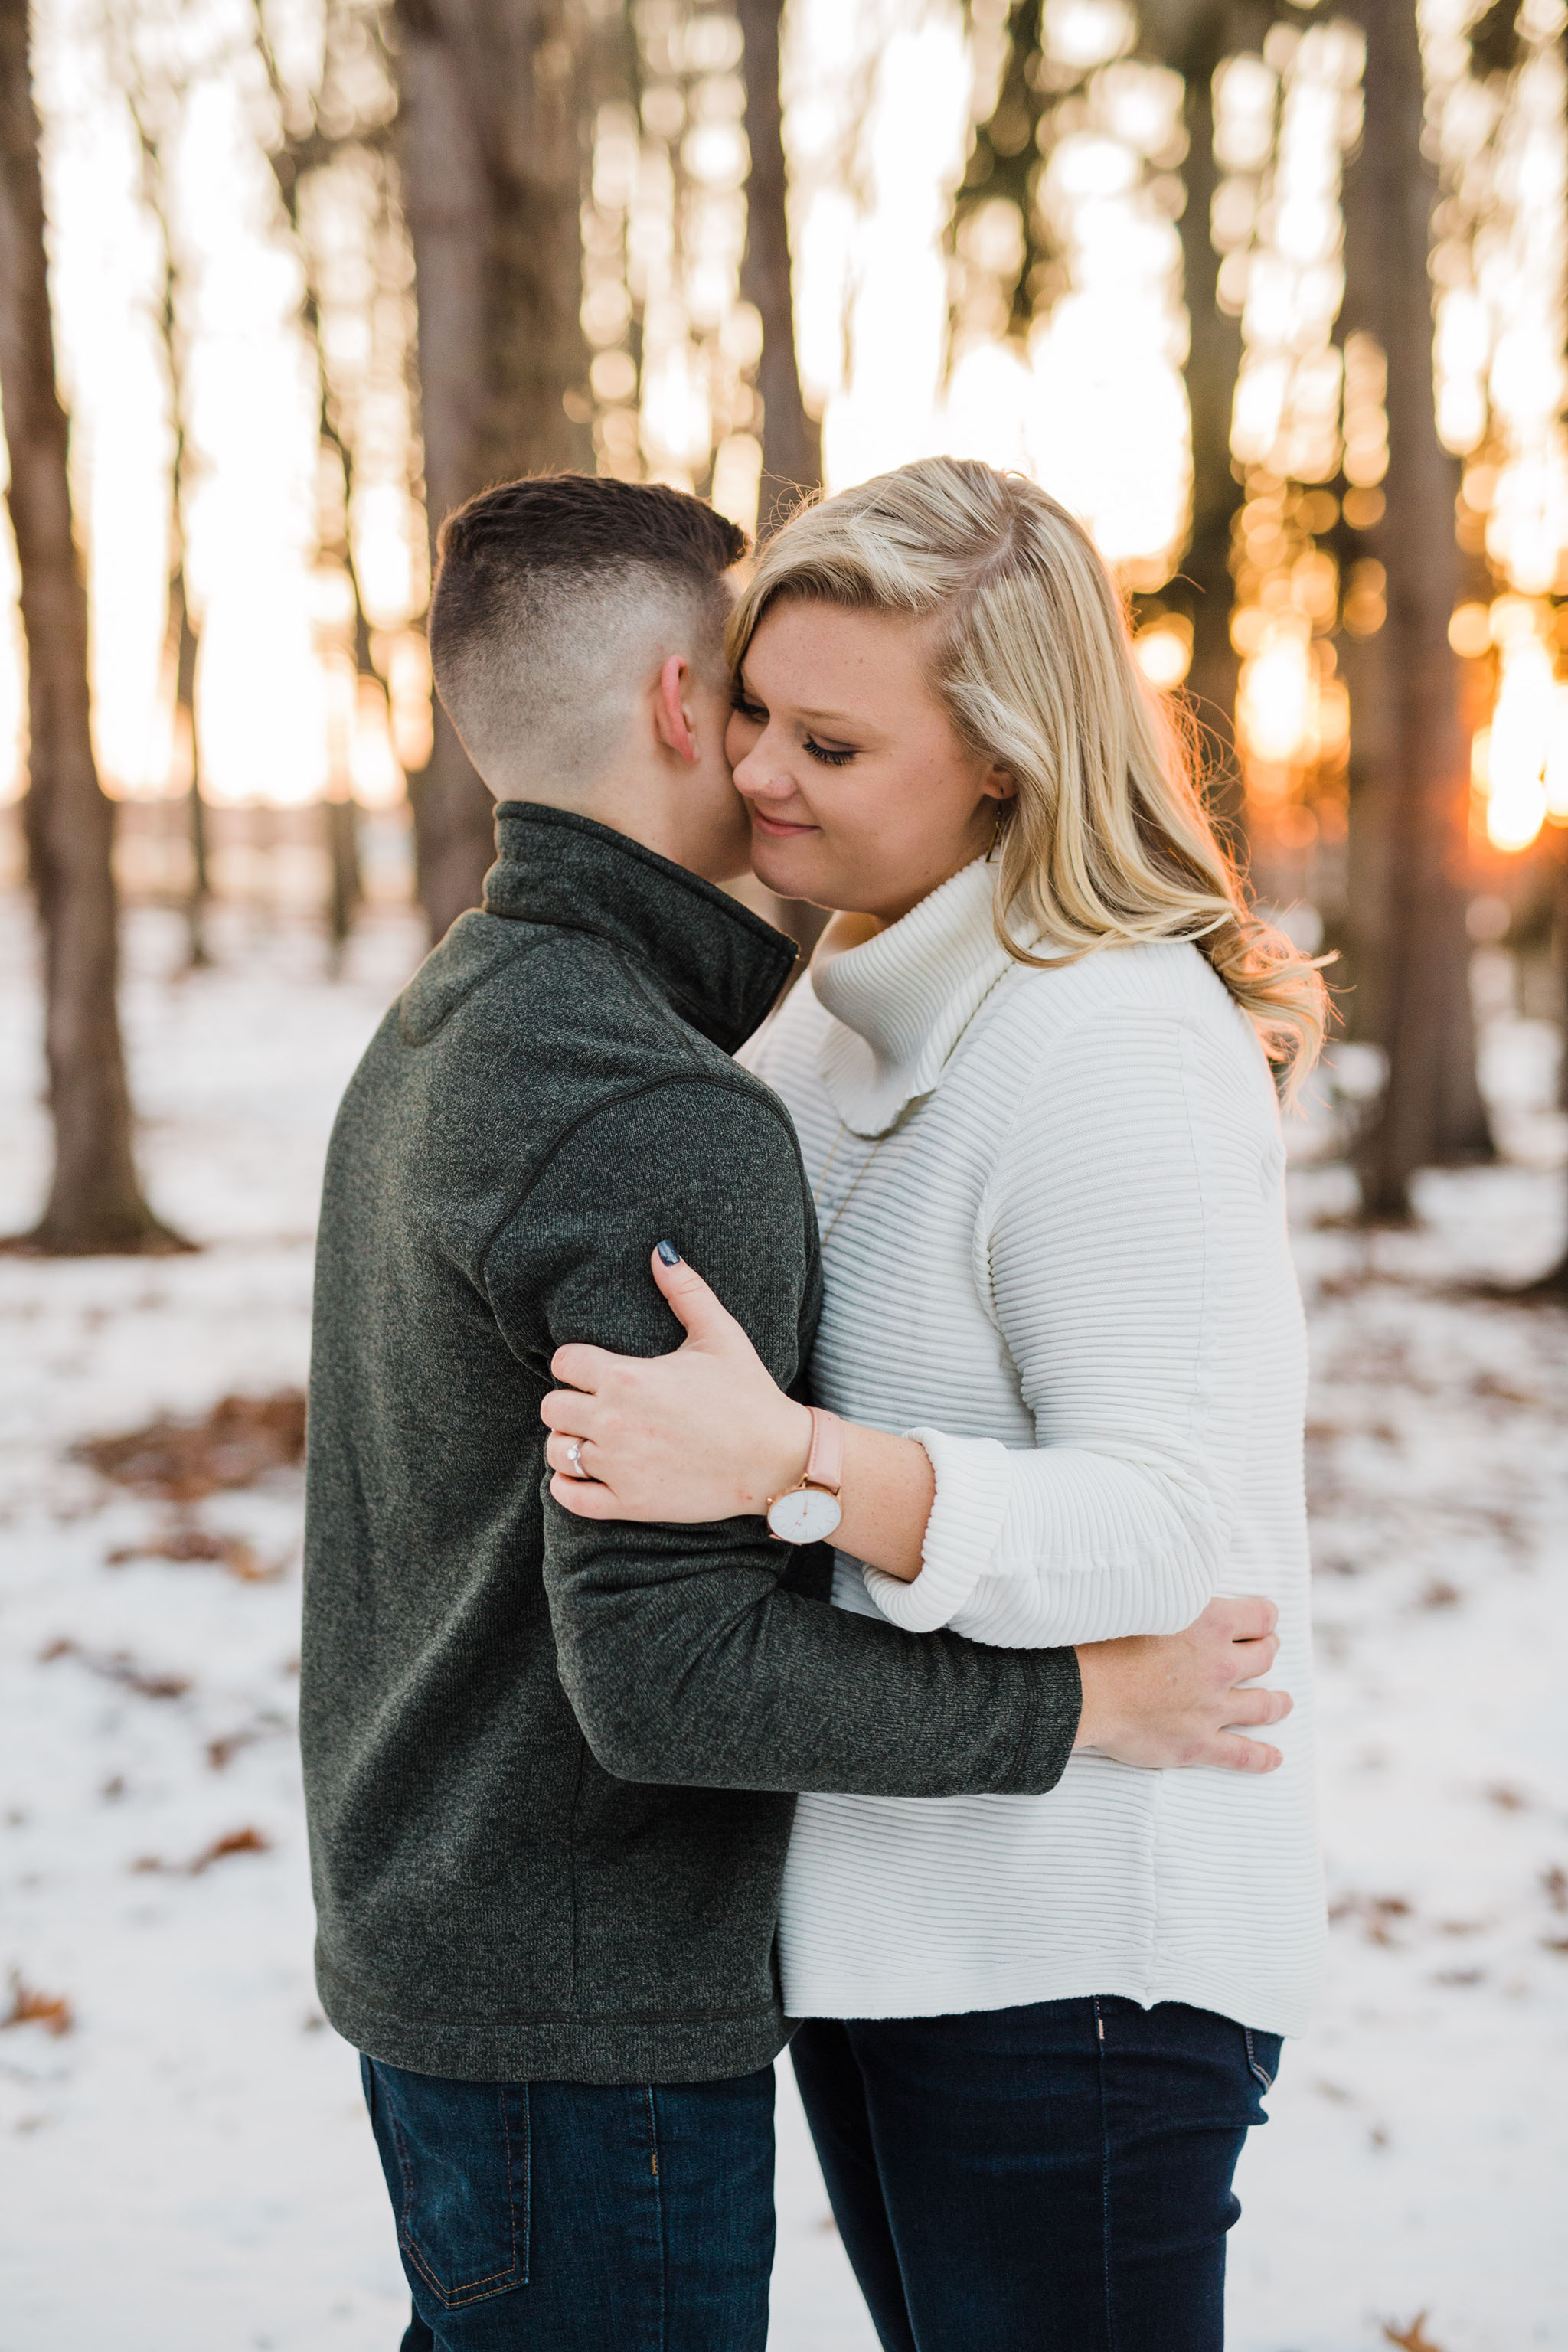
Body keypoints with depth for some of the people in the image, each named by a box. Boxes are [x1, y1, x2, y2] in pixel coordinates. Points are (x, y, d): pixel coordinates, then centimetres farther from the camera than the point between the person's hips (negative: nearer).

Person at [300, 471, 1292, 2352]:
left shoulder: (443, 1028, 8)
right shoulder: (664, 1132, -24)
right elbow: (666, 1669, -27)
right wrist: (1086, 1703, -18)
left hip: (421, 1931, 9)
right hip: (587, 2012, -9)